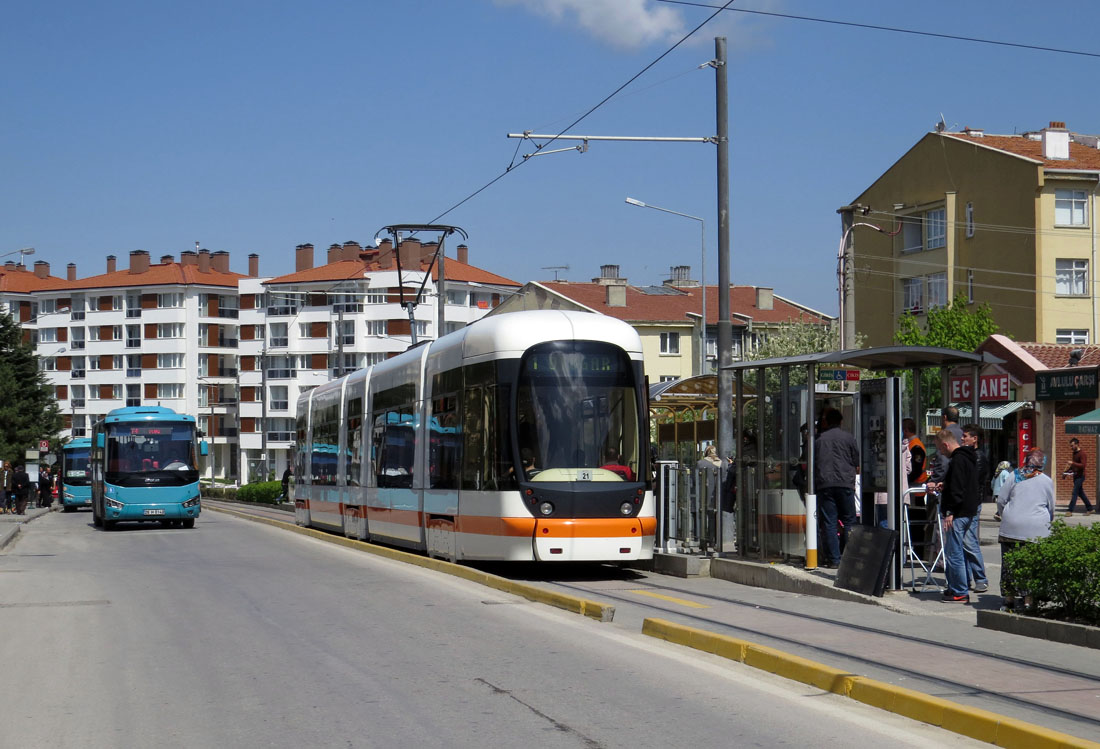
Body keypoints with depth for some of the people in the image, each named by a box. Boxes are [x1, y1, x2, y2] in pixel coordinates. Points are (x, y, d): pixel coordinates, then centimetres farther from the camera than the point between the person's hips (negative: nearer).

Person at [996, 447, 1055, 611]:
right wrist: (1047, 524, 33)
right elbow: (1051, 507, 16)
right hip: (1037, 530, 0)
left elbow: (1001, 500, 5)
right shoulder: (1046, 481, 8)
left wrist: (1004, 516, 23)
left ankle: (1009, 599, 7)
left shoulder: (1014, 476, 5)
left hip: (1012, 527, 0)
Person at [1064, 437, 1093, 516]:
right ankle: (1089, 509, 23)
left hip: (1080, 476, -9)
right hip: (1075, 476, 9)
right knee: (1080, 493, 14)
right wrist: (1067, 470, 10)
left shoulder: (1082, 453, -14)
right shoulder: (1074, 453, 13)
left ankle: (1070, 511, -10)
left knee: (1074, 493, -10)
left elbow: (1083, 465, -23)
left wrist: (1073, 463, -29)